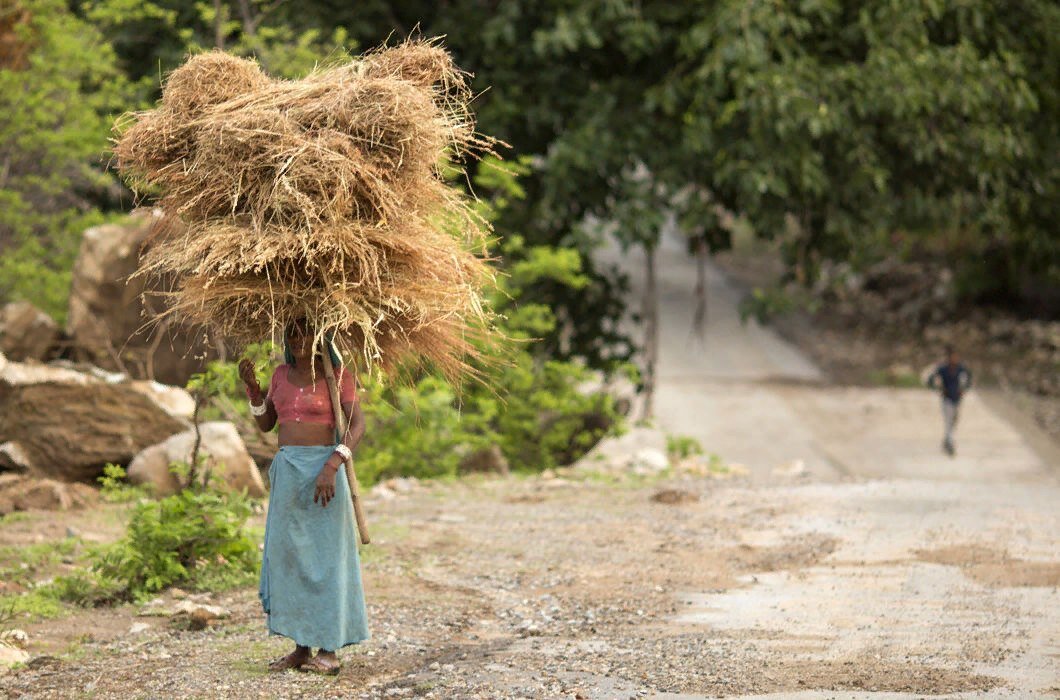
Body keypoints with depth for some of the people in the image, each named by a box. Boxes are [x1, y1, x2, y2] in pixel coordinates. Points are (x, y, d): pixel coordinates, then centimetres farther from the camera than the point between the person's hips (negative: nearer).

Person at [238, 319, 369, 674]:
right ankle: (301, 647, 11)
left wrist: (331, 468, -24)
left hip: (321, 470, -6)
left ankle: (329, 650, 1)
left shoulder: (337, 374, -5)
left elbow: (357, 426, -12)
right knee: (289, 557, 5)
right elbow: (265, 423, 16)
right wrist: (251, 386, 1)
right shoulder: (282, 374, 12)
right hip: (287, 471, 6)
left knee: (323, 555, -3)